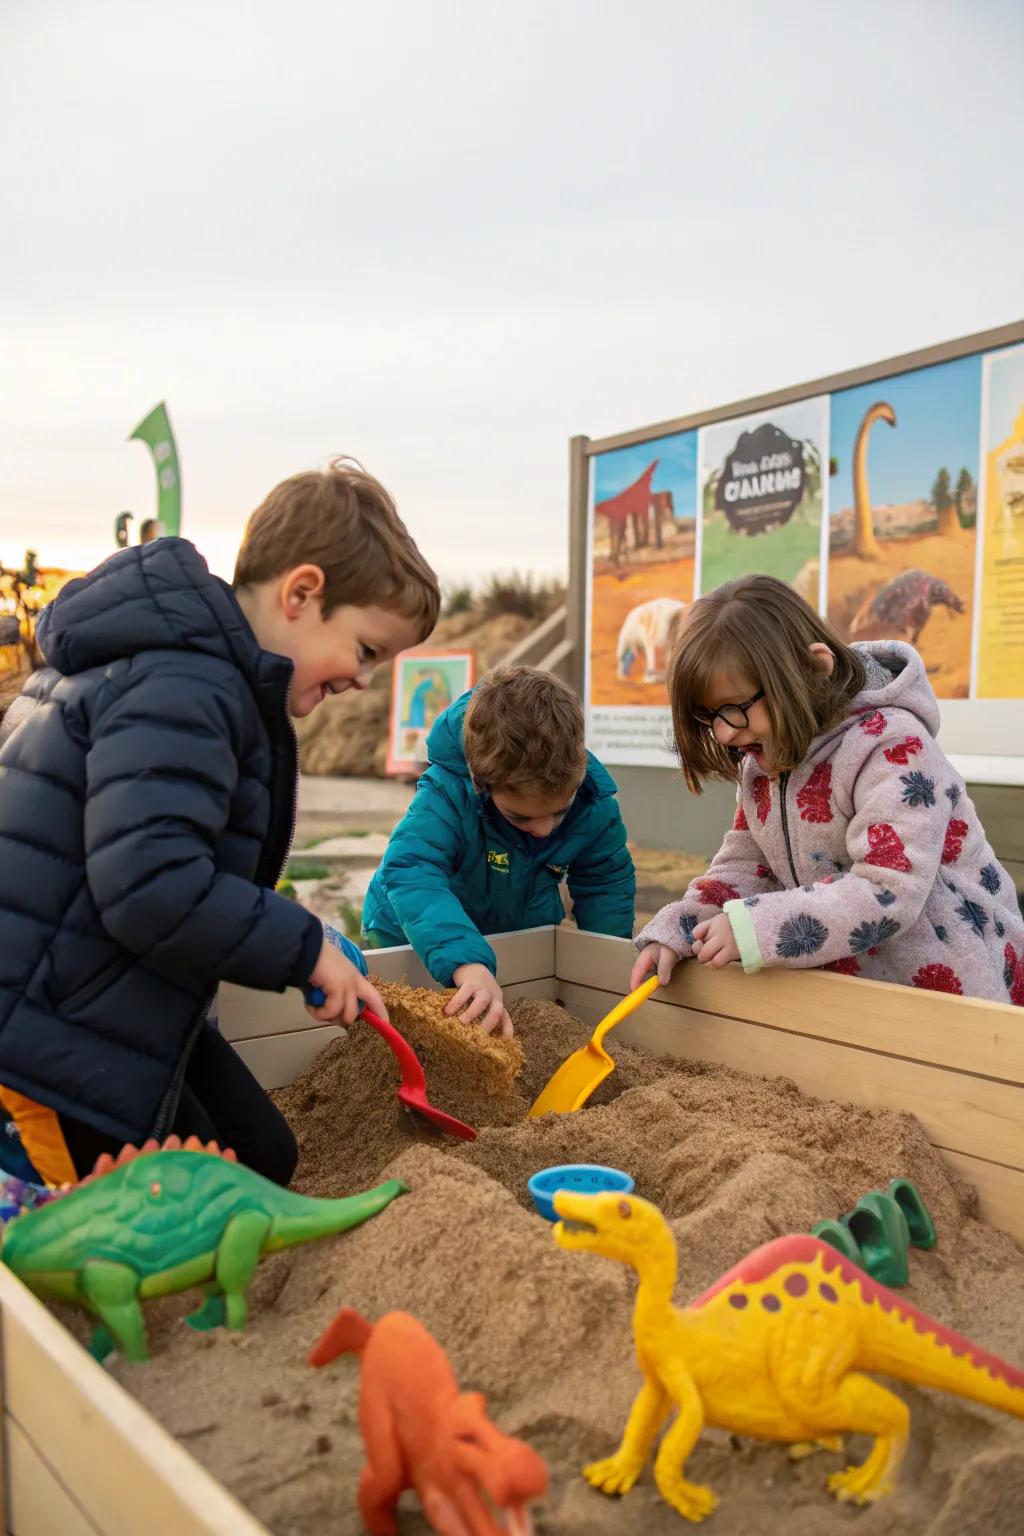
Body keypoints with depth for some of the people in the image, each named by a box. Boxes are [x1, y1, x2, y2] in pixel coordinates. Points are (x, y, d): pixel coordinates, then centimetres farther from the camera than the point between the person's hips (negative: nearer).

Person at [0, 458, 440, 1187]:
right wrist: (303, 945, -22)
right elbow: (149, 884, -34)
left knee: (266, 1161, 17)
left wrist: (287, 934, 7)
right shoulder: (181, 690, -23)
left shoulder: (207, 674, 9)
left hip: (116, 1008, 10)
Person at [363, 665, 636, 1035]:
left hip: (524, 942, 3)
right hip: (416, 941, -3)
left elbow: (607, 883, -5)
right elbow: (411, 875, -52)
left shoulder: (595, 806, -23)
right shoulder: (446, 796, -37)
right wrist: (468, 966, -65)